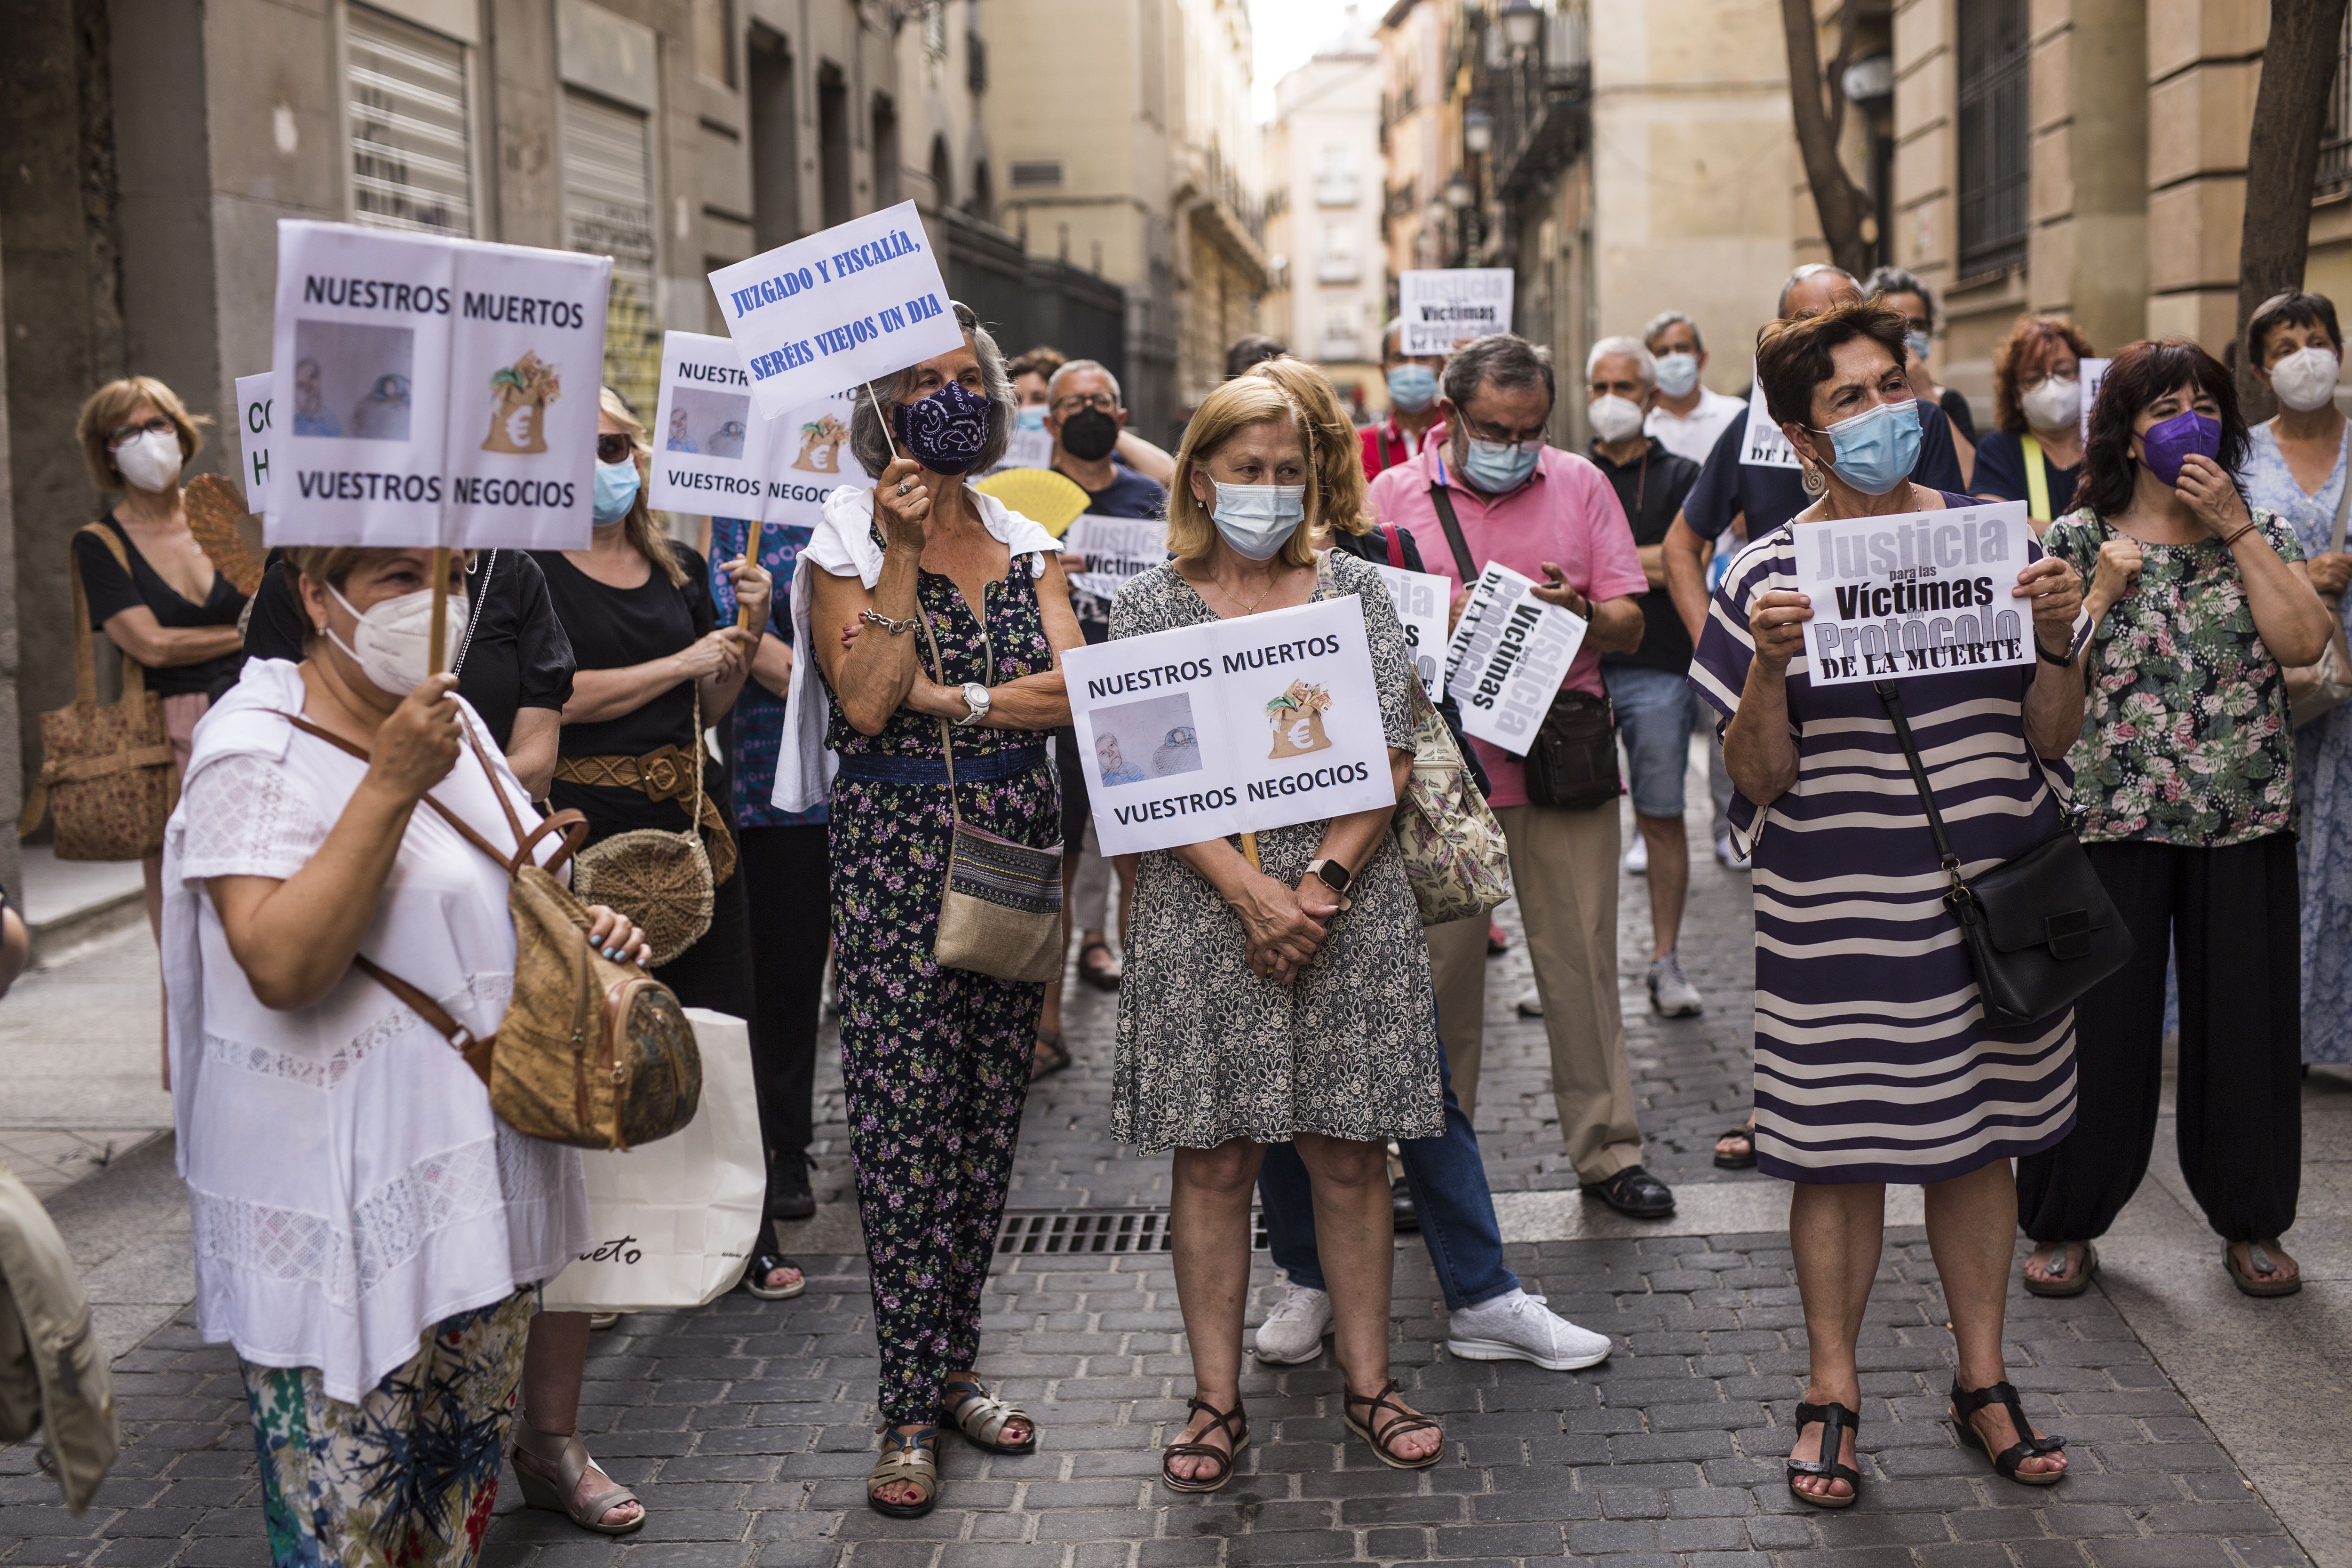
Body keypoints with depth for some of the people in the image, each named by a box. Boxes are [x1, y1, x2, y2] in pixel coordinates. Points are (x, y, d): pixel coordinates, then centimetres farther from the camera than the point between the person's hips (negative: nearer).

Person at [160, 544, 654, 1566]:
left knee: (467, 1471, 20)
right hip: (343, 1210, -8)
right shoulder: (259, 748, -16)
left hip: (478, 1165, 8)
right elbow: (280, 966, -28)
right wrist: (391, 782, -30)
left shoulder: (449, 718, 9)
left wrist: (583, 926, 4)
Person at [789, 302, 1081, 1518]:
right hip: (896, 839, -4)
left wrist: (950, 699, -13)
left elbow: (1075, 689, -3)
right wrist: (901, 552, -16)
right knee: (907, 1123, -4)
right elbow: (863, 700, -15)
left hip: (1016, 838, 4)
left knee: (988, 1117, 8)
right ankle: (910, 1408, 5)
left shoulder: (1028, 547, 11)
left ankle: (956, 1368, 21)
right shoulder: (849, 541, -1)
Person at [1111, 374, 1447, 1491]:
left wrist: (1324, 881, -12)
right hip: (1204, 913, -1)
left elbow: (1391, 753, 1)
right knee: (1211, 1159, 3)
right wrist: (1252, 893, -16)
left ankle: (1367, 1384, 18)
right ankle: (1218, 1401, 14)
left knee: (1350, 1155, 6)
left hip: (1351, 908, 1)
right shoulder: (1148, 607, 4)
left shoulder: (1356, 590, 8)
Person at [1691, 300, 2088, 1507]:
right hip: (1835, 918, -2)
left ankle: (1982, 1377, 29)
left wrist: (2056, 637, -12)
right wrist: (1769, 666, -22)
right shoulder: (1767, 573, -5)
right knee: (1838, 1152, 5)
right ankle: (1832, 1393, 21)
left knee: (1979, 1136, 13)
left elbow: (2050, 740, 6)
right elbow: (1759, 781, -6)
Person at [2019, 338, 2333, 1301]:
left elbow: (2303, 644, -8)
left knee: (2246, 1019, 7)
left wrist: (2236, 528, -9)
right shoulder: (2077, 541, 2)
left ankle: (2250, 1222, 24)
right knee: (2103, 1023, 2)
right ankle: (2065, 1223, 16)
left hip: (2245, 821, 2)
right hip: (2112, 817, -2)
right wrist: (2103, 590, -13)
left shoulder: (2260, 534, 9)